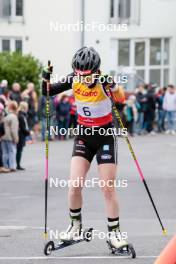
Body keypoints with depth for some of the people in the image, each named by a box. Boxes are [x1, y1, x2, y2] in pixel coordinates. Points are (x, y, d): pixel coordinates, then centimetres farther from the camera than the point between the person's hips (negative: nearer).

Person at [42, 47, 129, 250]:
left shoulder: (103, 81, -20)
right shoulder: (74, 80, -8)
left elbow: (121, 99, -34)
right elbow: (48, 92, -1)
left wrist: (113, 86, -53)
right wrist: (46, 81, -22)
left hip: (105, 136, -3)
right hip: (83, 136, 3)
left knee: (108, 188, -4)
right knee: (75, 185, -5)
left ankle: (114, 232, 8)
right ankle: (75, 224, 17)